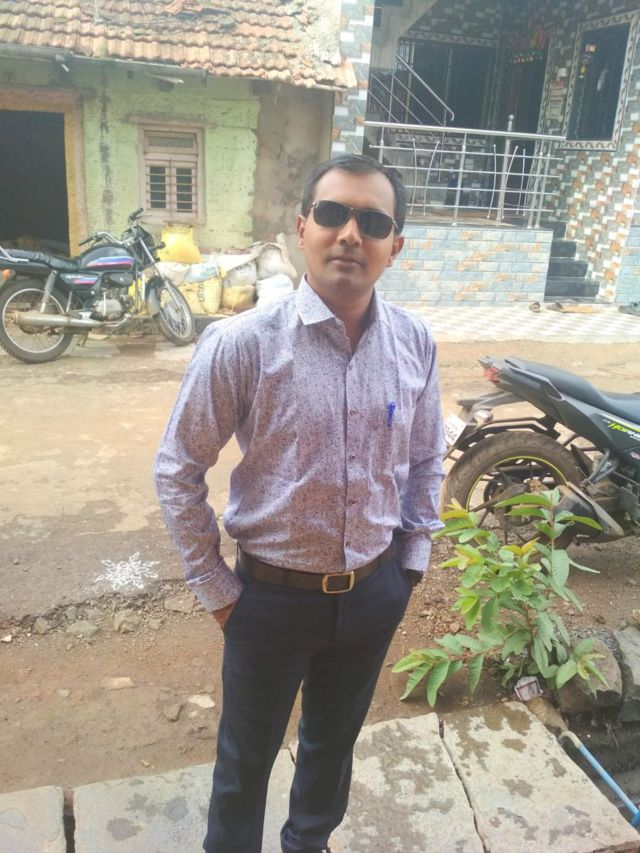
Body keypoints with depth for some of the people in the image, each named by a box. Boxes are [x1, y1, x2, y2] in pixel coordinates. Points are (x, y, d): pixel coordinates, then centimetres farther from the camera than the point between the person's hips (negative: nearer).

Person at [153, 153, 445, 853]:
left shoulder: (414, 342, -7)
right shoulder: (242, 343, -20)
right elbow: (178, 468, -11)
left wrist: (412, 558, 7)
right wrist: (215, 588, -8)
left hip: (376, 592, 4)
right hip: (273, 595, -3)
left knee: (334, 740, 27)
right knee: (246, 757, 20)